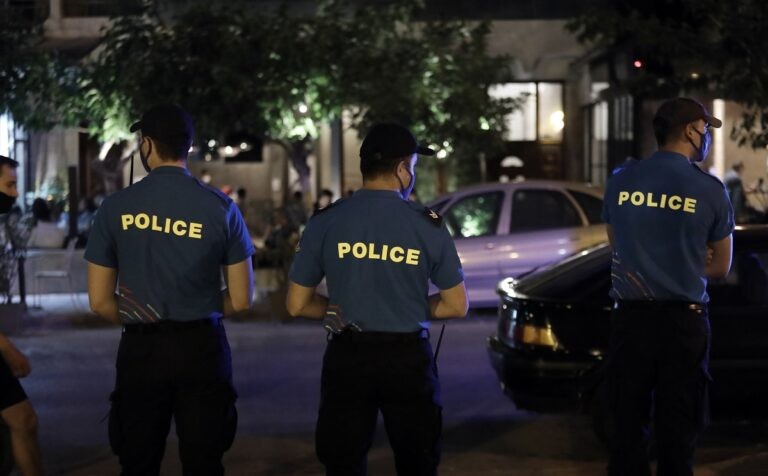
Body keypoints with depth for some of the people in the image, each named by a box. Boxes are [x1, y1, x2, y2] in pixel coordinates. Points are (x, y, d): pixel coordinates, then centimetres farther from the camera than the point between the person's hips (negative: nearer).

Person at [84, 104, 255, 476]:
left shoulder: (116, 207, -4)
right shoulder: (220, 208, -4)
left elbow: (100, 302, 0)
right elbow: (241, 300, -1)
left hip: (140, 350, 0)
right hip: (202, 348, 0)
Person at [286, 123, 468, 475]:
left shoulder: (325, 222, -4)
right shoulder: (428, 225, -6)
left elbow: (296, 305, 0)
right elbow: (456, 306, 1)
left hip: (347, 358, 1)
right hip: (408, 359, 0)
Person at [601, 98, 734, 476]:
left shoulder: (620, 181, 1)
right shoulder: (709, 190, -7)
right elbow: (720, 268, 3)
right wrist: (684, 268, 10)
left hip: (630, 318, 2)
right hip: (683, 321, -2)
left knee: (627, 422, 12)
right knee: (678, 429, 7)